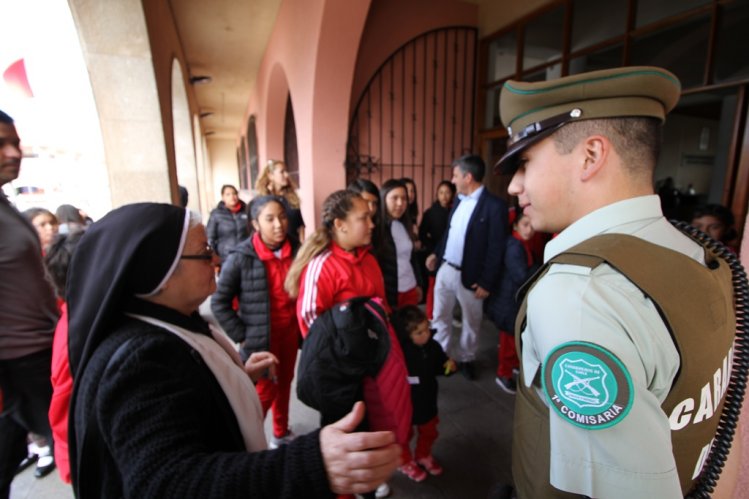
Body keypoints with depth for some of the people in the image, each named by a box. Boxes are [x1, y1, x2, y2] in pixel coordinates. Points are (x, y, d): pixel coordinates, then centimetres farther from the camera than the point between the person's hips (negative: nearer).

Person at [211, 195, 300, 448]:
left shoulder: (295, 250, -5)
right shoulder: (241, 257, -17)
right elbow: (219, 302, -10)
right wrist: (242, 337, -11)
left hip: (290, 332, 4)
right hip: (261, 339, -4)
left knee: (284, 384, 19)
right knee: (264, 392, 5)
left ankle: (281, 433, 43)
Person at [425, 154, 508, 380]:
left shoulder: (494, 205, -16)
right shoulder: (459, 200, 6)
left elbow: (496, 249, -16)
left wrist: (487, 282, -16)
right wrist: (436, 253, 14)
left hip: (470, 276, -6)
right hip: (445, 269, 6)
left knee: (471, 322, 15)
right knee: (440, 317, 17)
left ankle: (466, 358, 37)